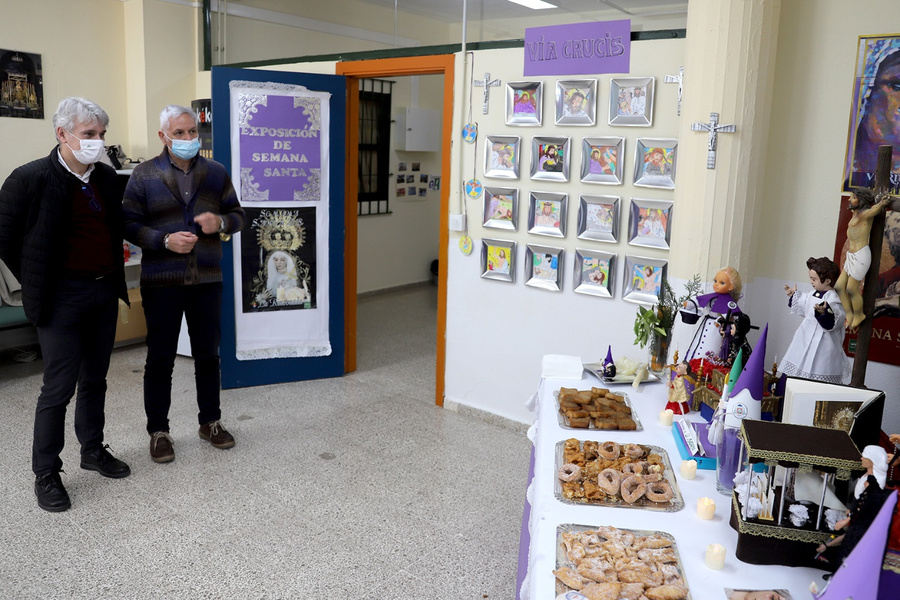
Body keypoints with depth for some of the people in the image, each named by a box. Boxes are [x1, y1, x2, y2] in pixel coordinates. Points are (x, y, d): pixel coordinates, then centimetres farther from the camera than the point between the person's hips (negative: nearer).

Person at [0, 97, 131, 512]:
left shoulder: (107, 178, 6)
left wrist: (113, 277, 14)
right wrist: (36, 285, -2)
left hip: (105, 293, 6)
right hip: (63, 296, -6)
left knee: (95, 379, 17)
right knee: (59, 387, -1)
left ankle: (93, 450, 33)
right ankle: (46, 473, 14)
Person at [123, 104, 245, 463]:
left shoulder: (216, 173, 6)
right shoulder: (144, 175, -1)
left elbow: (238, 216, 11)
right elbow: (130, 224, -4)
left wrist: (220, 221, -12)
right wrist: (165, 240, -20)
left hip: (207, 281, 3)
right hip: (161, 283, -2)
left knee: (208, 354, 12)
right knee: (160, 359, 6)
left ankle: (210, 421, 28)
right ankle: (158, 431, 19)